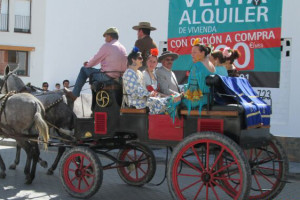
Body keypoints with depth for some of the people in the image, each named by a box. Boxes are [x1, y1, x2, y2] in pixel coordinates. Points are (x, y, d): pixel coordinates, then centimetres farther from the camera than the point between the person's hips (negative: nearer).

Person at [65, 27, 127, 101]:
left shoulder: (107, 46, -10)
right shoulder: (123, 48, 12)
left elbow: (96, 59, -4)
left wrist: (87, 65, 18)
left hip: (107, 76, -8)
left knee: (83, 70, 11)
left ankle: (74, 94, 17)